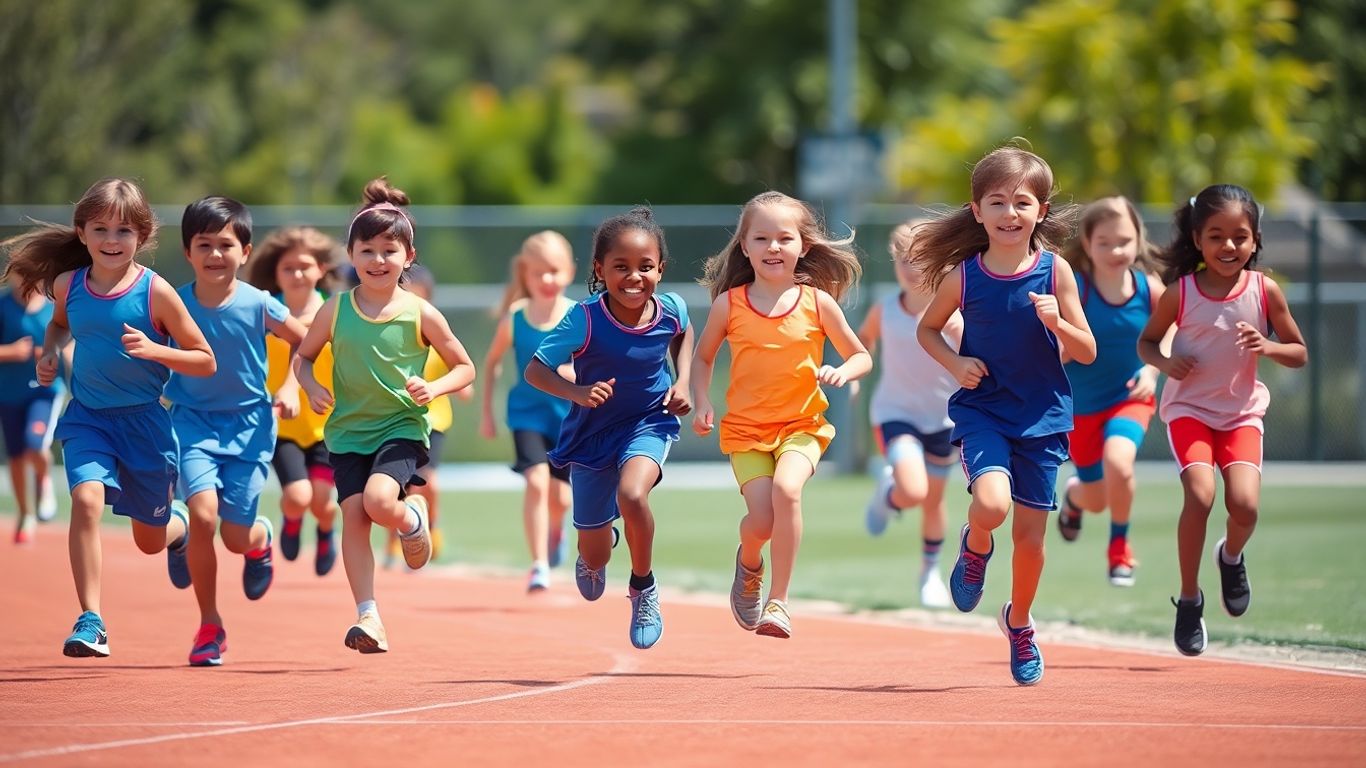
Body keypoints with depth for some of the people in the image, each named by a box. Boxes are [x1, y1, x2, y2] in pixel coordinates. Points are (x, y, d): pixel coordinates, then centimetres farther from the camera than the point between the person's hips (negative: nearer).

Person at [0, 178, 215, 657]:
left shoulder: (155, 292, -13)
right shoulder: (68, 285, -3)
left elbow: (205, 362, -9)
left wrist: (153, 349, -24)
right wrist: (49, 353, 2)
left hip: (144, 419, -1)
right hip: (87, 418, 2)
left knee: (150, 540, 12)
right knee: (86, 497, -27)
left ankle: (179, 525, 52)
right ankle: (90, 621, -25)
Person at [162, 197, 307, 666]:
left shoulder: (258, 306, -10)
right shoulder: (175, 303, -9)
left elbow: (302, 340, 7)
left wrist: (290, 386, -5)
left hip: (249, 422, 0)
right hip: (193, 420, 0)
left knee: (236, 535, -2)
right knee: (203, 514, -21)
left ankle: (262, 540, 41)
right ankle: (209, 625, -2)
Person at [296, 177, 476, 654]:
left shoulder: (420, 314, -5)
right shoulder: (335, 311, 0)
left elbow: (465, 368, 4)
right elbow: (304, 355, 14)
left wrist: (435, 388, -15)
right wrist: (312, 386, -7)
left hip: (402, 428, -2)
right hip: (348, 431, 2)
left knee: (378, 501, -25)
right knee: (353, 515, -11)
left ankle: (414, 520, 12)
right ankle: (368, 616, -9)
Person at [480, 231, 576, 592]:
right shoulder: (514, 319, -6)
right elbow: (492, 362, 8)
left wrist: (574, 374, -26)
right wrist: (487, 413, 10)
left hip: (568, 413, 1)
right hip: (528, 412, -1)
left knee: (560, 496, 7)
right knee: (537, 480, -20)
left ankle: (555, 529, 45)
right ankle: (539, 566, -14)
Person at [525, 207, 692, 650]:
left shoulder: (671, 310, -14)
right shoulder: (585, 321, -24)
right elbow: (535, 371, -17)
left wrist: (682, 382, -1)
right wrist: (578, 392, -34)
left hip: (649, 424, 0)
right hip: (593, 432, 0)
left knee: (632, 494, -34)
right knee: (594, 557, 9)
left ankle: (644, 587, -7)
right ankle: (595, 553, 52)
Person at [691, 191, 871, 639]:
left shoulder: (817, 302, -2)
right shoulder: (729, 304, 0)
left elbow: (861, 356, 7)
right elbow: (703, 357, 14)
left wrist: (842, 372, -15)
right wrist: (702, 403, -2)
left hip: (801, 424, -1)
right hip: (745, 429, 1)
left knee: (786, 489, -30)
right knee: (761, 520, -15)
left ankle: (778, 601, -19)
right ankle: (748, 563, 24)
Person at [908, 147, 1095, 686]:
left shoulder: (1055, 272, -6)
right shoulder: (963, 276, -6)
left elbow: (1087, 353, -2)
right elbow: (927, 329, 11)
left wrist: (1056, 323, -22)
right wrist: (955, 363, -8)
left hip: (1042, 415, 1)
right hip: (982, 408, -1)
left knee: (1030, 534, 6)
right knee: (992, 503, -26)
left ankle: (1019, 622, 33)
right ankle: (974, 547, 11)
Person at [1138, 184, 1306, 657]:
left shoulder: (1265, 291, -5)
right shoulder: (1180, 293, -8)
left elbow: (1300, 354, 3)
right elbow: (1146, 342, 7)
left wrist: (1268, 347, -18)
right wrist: (1165, 362, -15)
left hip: (1242, 411, 1)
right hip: (1189, 409, -1)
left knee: (1244, 503, -17)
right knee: (1200, 494, -22)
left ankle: (1231, 556, 21)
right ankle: (1189, 600, -5)